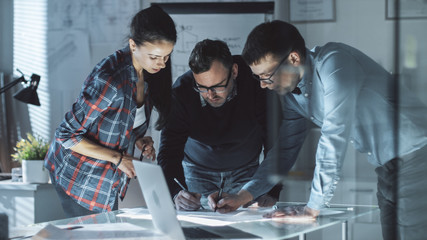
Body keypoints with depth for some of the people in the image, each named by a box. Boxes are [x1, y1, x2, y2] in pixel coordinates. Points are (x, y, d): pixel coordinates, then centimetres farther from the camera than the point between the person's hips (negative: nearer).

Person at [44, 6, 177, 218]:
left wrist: (137, 139, -8)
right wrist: (117, 157, -23)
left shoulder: (149, 73, -5)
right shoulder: (109, 81, -32)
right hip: (79, 177, -7)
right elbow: (66, 136, -25)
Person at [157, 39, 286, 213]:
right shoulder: (182, 91, -25)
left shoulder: (255, 85, -29)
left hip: (245, 169, 0)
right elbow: (169, 150, -24)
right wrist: (177, 193, -41)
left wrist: (272, 193, -32)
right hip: (198, 170, 0)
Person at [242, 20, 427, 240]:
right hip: (386, 168, 8)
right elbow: (286, 145, 18)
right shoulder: (291, 92, 5)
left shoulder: (334, 62, -22)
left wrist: (312, 207, -24)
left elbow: (335, 137, -27)